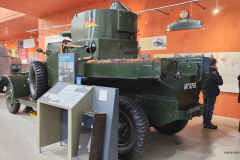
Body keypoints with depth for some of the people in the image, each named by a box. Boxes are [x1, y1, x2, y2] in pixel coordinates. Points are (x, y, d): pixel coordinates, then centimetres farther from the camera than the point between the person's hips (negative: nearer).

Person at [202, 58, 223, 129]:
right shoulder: (214, 72, -17)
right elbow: (221, 82, -13)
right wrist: (217, 72, -1)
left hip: (205, 91, 8)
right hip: (211, 93, -8)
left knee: (206, 107, 17)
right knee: (210, 108, -2)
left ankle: (205, 121, 28)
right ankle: (207, 123, 4)